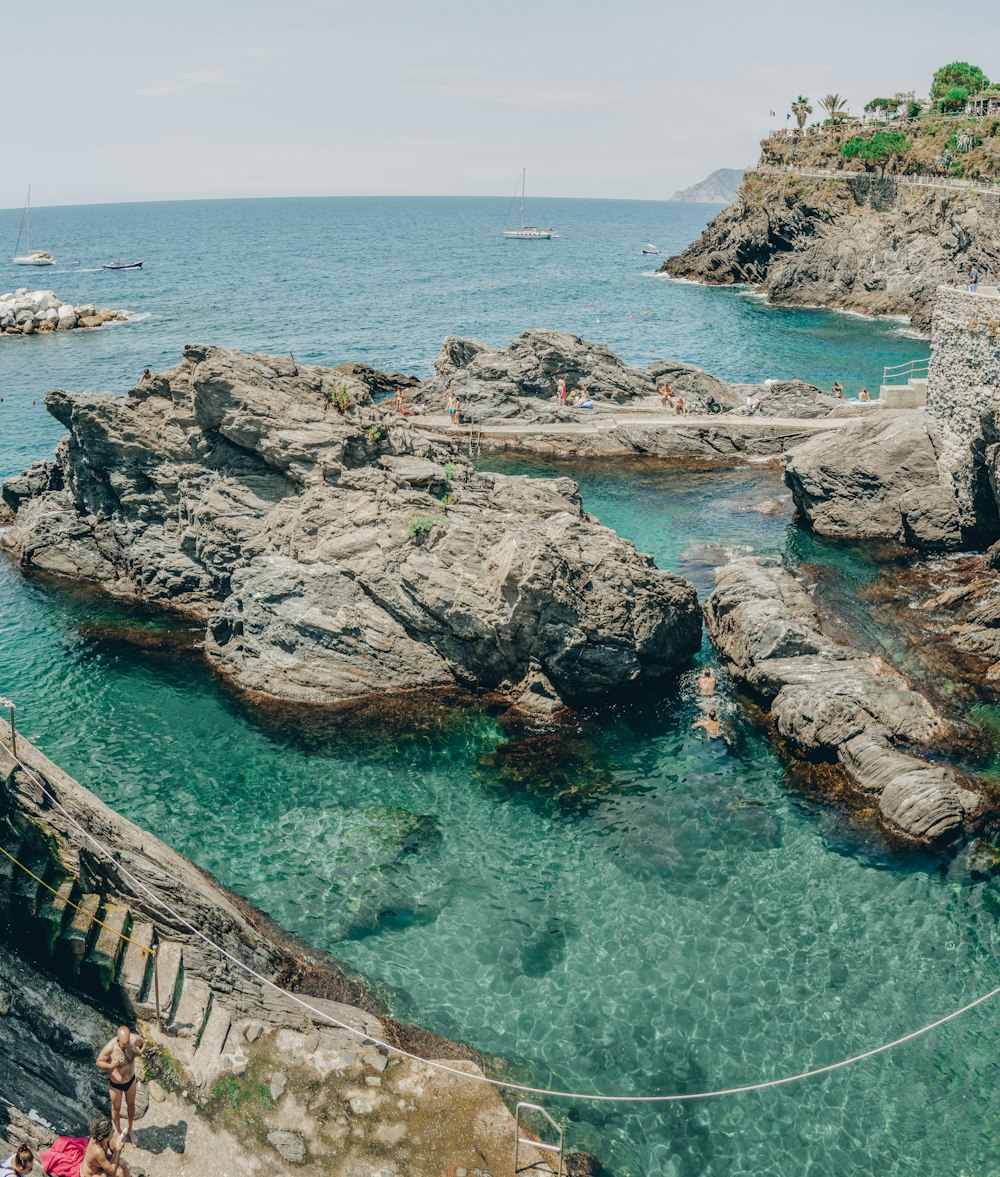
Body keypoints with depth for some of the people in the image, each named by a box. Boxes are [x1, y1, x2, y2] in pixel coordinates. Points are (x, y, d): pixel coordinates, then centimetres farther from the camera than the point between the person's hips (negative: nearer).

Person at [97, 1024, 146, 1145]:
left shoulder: (134, 1039, -29)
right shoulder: (110, 1048, -38)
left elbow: (144, 1042, -4)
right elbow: (99, 1062, -18)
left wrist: (140, 1052, -25)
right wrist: (110, 1066, -38)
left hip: (131, 1079, 3)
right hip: (115, 1083, -3)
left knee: (131, 1104, 27)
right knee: (116, 1108, 23)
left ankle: (129, 1129, 54)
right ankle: (119, 1133, 51)